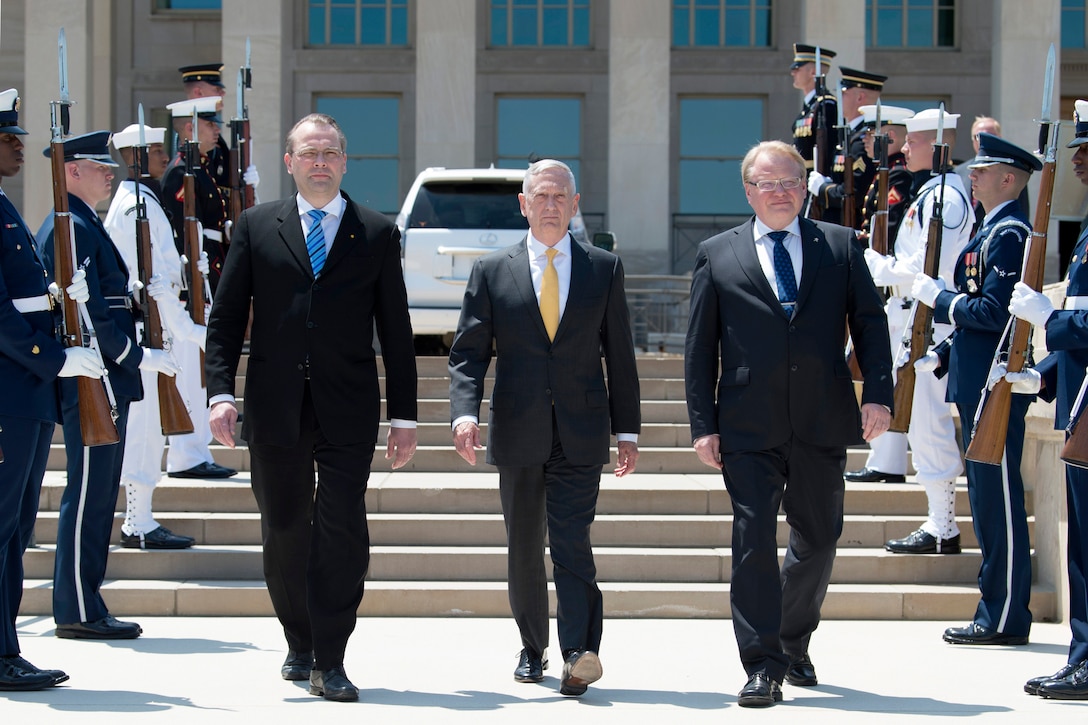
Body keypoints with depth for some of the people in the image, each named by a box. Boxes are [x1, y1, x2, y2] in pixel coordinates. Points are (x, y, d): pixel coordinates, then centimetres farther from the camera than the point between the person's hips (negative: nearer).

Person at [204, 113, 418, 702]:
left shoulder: (378, 234, 8)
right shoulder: (256, 227, 9)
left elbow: (395, 330, 8)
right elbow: (226, 317, 7)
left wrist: (403, 415, 4)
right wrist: (221, 394, -5)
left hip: (348, 410, -1)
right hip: (275, 409, 1)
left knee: (343, 530, -10)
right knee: (284, 532, 9)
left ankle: (329, 662, -4)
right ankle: (300, 646, 26)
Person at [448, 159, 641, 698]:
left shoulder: (604, 269, 8)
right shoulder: (492, 271, 6)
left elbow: (619, 354, 9)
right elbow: (468, 351, 3)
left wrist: (627, 429, 6)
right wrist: (466, 412, -14)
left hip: (581, 435, -1)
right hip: (517, 435, 1)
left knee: (572, 542, -14)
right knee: (523, 548, 10)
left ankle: (580, 654, -23)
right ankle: (532, 648, 25)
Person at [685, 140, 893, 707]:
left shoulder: (840, 246, 9)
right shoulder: (717, 256, 6)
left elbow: (870, 322, 5)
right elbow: (700, 347, 5)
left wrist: (878, 394, -7)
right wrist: (703, 424, -2)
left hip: (822, 425, 2)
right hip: (749, 428, -2)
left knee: (818, 538, 11)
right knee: (753, 538, -8)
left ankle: (794, 644, 32)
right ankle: (763, 666, -4)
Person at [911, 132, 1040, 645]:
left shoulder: (1009, 234, -14)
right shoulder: (991, 229, 18)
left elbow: (993, 312, -22)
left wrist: (937, 297, -12)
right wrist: (940, 356, 16)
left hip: (996, 388, -11)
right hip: (977, 384, 11)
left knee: (999, 499, -6)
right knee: (987, 498, 13)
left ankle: (1006, 619, -1)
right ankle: (997, 614, 19)